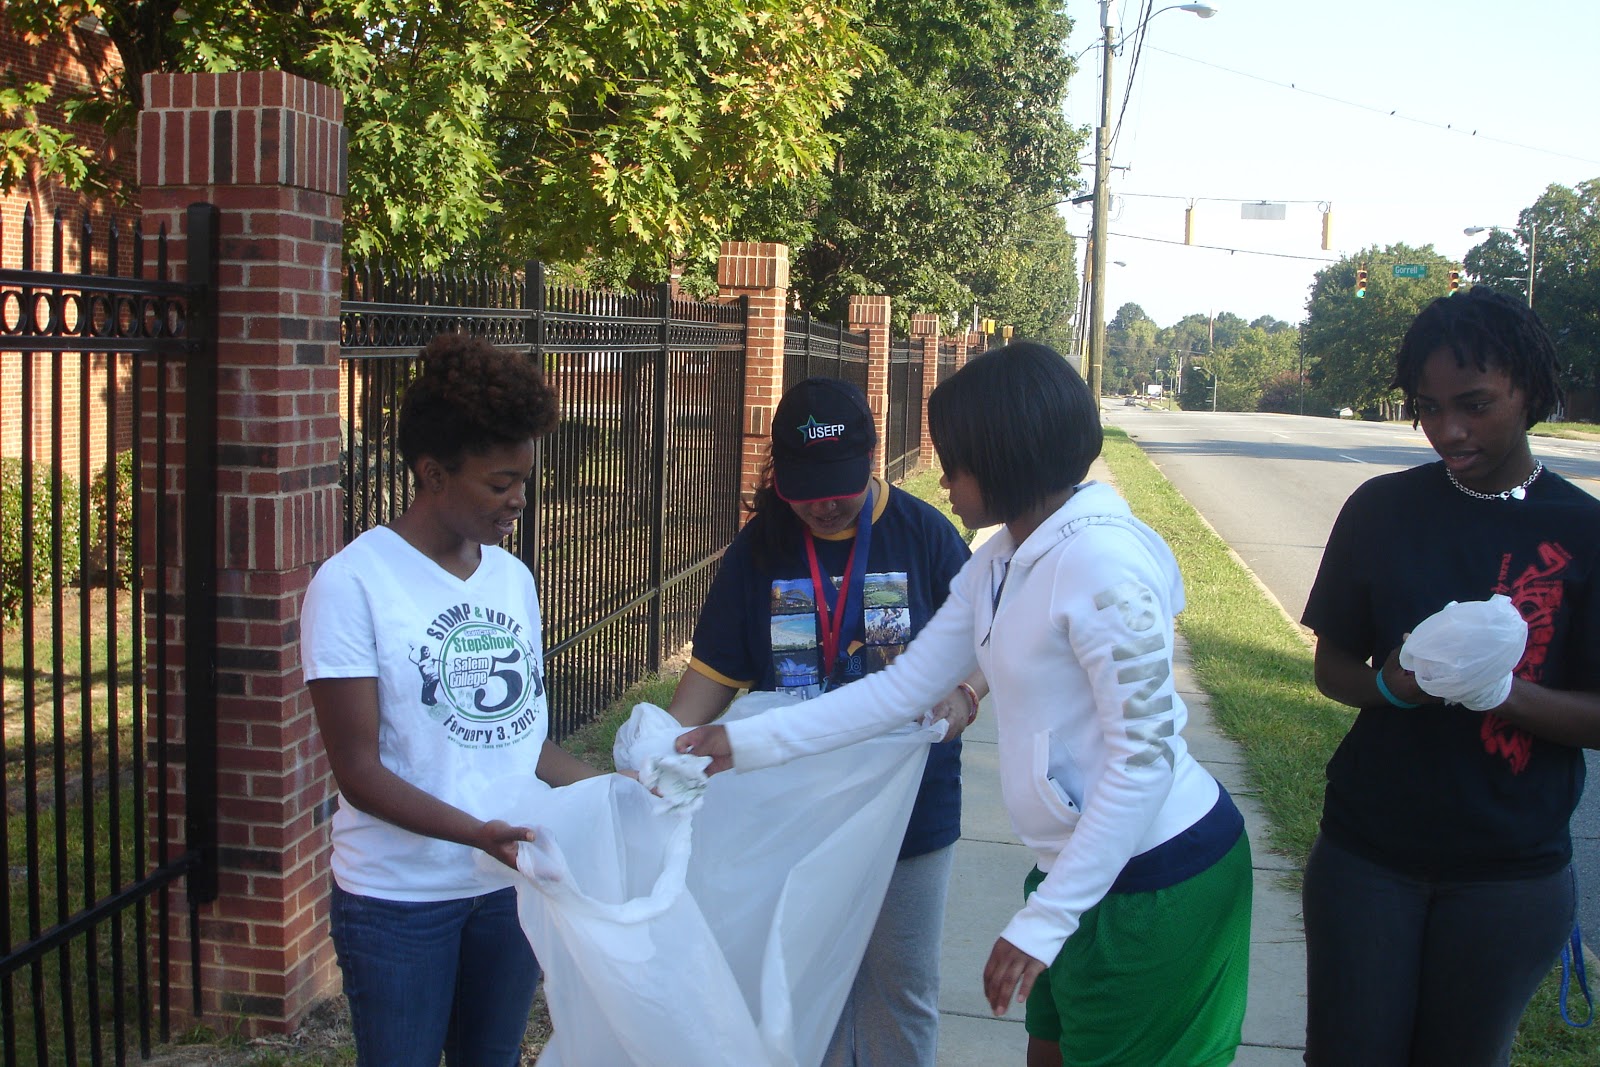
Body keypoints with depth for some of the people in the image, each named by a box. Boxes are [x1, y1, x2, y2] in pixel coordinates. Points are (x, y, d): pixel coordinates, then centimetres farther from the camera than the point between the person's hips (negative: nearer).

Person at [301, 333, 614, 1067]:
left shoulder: (513, 578, 5)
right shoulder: (353, 583, -14)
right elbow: (359, 770, -16)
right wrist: (475, 832, -27)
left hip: (511, 884, 6)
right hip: (399, 897, -5)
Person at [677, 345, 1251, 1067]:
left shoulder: (1101, 563, -24)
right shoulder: (997, 564, 5)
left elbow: (1143, 757, -24)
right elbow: (900, 688, 7)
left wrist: (1043, 920, -22)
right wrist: (745, 742, 5)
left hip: (1157, 874, -9)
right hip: (1080, 862, 9)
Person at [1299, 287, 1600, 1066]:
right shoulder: (1382, 510, -1)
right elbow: (1332, 666, 4)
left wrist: (1502, 689, -25)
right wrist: (1392, 683, -17)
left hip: (1510, 873, -1)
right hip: (1367, 852, 1)